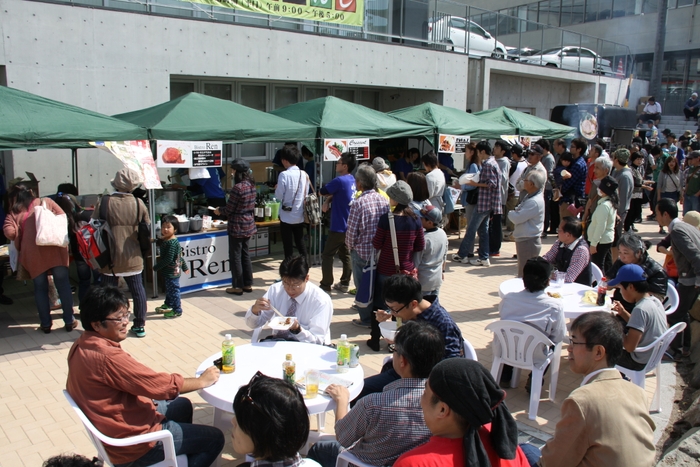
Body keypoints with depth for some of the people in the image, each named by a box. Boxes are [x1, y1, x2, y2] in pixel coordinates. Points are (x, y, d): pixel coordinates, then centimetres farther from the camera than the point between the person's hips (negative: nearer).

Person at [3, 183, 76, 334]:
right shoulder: (46, 202, 14)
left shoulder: (14, 212, 12)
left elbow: (9, 232, -3)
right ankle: (69, 321, 10)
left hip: (32, 253, 0)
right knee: (63, 285, 7)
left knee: (40, 288, 13)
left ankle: (46, 324, 19)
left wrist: (21, 241, 16)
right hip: (55, 249, 0)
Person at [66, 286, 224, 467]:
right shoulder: (107, 357, -33)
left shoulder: (82, 345, -3)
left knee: (182, 405, 27)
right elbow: (163, 385, -26)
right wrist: (202, 381, -11)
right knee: (214, 438, 1)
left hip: (111, 431, 10)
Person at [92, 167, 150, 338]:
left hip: (110, 259, -2)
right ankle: (139, 326, 20)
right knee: (137, 290, 13)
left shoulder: (103, 203, -11)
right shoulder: (139, 203, -4)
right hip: (133, 258, 2)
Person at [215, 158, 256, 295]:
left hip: (237, 226, -8)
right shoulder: (252, 185, 4)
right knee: (245, 254, 16)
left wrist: (219, 210, 7)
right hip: (249, 224, 8)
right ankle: (248, 284, 23)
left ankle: (238, 286, 10)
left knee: (235, 256, 3)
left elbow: (229, 209, -15)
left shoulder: (238, 188, -21)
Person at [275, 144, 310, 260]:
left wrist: (276, 189, 6)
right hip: (300, 216, 5)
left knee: (288, 245, 5)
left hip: (287, 216, -5)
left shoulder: (284, 175, -17)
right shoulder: (304, 174, 1)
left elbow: (279, 196, -13)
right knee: (300, 242, 18)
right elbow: (306, 194, 8)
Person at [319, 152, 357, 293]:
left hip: (339, 227, -9)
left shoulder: (340, 180, -20)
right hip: (348, 225, 9)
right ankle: (344, 284, 20)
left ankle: (326, 285, 3)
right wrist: (328, 200, -3)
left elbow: (323, 191, -12)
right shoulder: (352, 180, 8)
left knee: (327, 255, 0)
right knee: (345, 255, 15)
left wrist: (328, 196, 7)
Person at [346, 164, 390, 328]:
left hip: (362, 251, -5)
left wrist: (350, 246, 3)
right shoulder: (384, 201, -3)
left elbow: (351, 231, -16)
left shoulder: (358, 204, -18)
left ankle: (366, 319, 17)